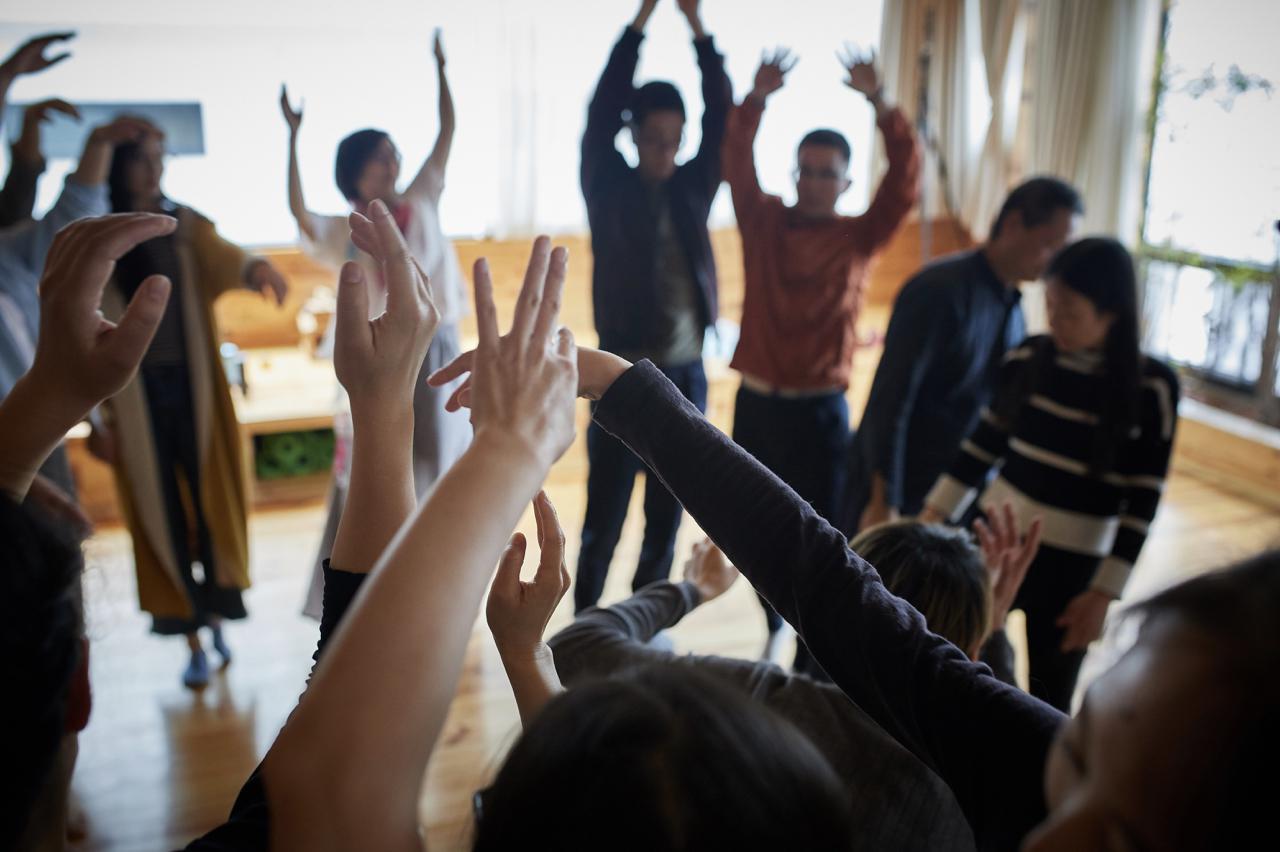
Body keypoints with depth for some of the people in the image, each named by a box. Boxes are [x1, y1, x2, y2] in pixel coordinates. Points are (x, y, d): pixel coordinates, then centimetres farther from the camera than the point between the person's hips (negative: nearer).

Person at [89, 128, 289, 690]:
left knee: (212, 502, 4)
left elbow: (221, 257, -19)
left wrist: (253, 267, -43)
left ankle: (217, 617, 25)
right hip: (136, 397, -1)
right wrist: (94, 418, -6)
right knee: (162, 516, 3)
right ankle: (194, 642, 14)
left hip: (197, 389, 1)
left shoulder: (185, 226, 3)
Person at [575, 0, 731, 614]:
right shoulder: (609, 188, -1)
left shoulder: (693, 185, 7)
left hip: (686, 376, 3)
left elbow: (722, 118, -2)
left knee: (666, 520, 12)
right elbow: (601, 113, -13)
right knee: (603, 521, 2)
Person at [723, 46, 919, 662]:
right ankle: (772, 626, 39)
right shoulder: (763, 222, 4)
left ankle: (811, 666, 15)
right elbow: (738, 166, -9)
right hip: (755, 404, 2)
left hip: (819, 412, -2)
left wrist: (878, 105, -23)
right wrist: (757, 100, -24)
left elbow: (905, 181, -13)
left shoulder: (858, 237, 0)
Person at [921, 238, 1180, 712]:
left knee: (1049, 700, 9)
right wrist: (935, 514, 6)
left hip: (1071, 563, -3)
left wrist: (1104, 593, -11)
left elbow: (1143, 502, -9)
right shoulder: (1028, 358, -3)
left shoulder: (1151, 388, -12)